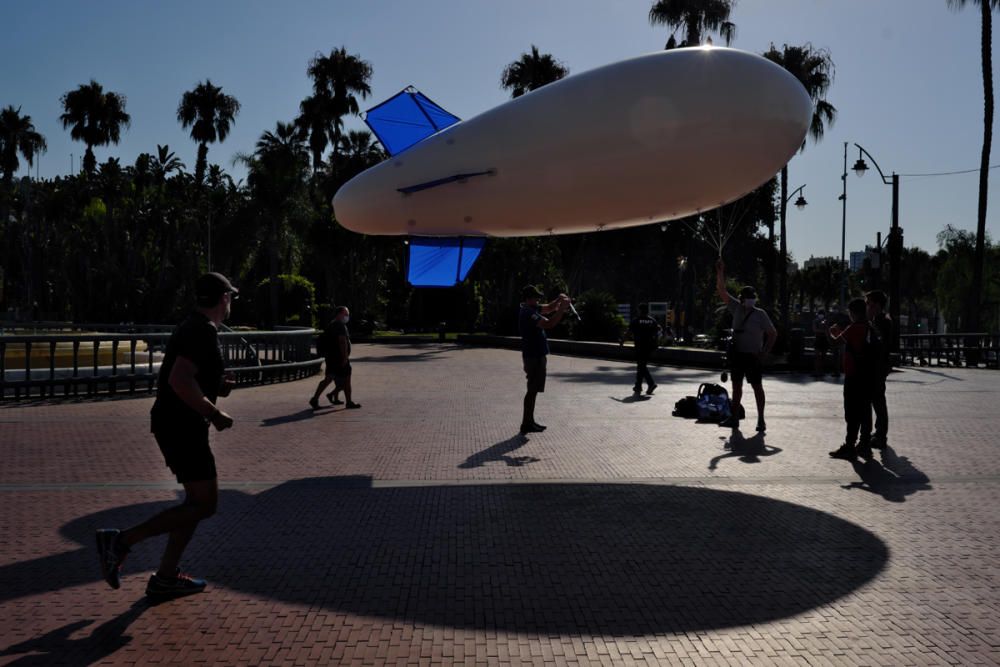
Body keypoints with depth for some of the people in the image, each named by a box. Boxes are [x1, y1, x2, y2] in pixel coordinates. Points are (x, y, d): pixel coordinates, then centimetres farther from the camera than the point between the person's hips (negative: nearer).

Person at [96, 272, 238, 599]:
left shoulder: (192, 327, 15)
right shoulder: (203, 331, -17)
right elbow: (180, 381, -29)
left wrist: (215, 386, 13)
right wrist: (215, 413, -20)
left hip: (175, 424, 10)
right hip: (182, 427, -10)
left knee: (198, 500, 14)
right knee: (205, 504, -7)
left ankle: (165, 577, 17)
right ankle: (122, 540, -6)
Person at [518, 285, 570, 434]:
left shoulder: (531, 309, 11)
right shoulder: (528, 313, -20)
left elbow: (548, 308, 22)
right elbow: (548, 324, -31)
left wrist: (559, 300, 3)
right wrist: (562, 309, -25)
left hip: (537, 355, 10)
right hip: (534, 356, -10)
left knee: (533, 390, 14)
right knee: (533, 390, -6)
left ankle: (529, 421, 20)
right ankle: (526, 424, -1)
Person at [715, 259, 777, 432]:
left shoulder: (760, 314, -6)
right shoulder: (736, 308, 5)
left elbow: (773, 333, -3)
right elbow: (722, 291, 4)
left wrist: (765, 352, -11)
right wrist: (720, 272, -6)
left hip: (753, 357, -5)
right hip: (737, 354, 5)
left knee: (757, 387, -1)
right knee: (736, 386, 11)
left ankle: (761, 420, 3)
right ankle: (735, 417, 20)